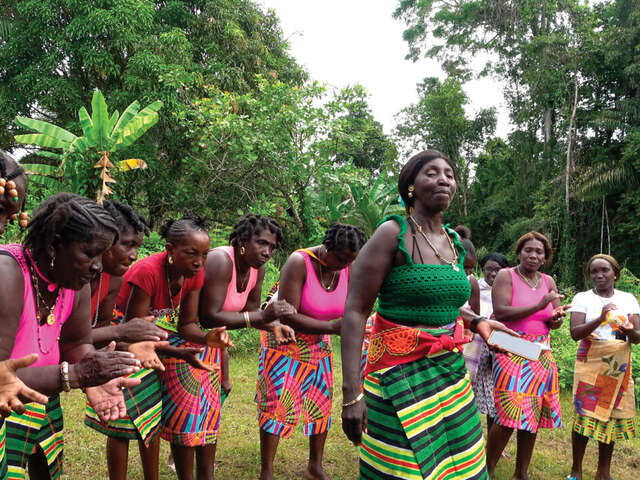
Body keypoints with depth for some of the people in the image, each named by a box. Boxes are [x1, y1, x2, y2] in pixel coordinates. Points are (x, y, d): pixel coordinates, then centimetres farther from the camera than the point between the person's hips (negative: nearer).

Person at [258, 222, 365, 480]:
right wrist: (331, 326, -33)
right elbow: (287, 317, -28)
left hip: (319, 345, 5)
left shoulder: (349, 268, -11)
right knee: (277, 405, -3)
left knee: (321, 404, 11)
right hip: (285, 343, -5)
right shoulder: (299, 262, -27)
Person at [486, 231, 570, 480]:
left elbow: (556, 321, 14)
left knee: (534, 412, 8)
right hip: (512, 351, -6)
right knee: (510, 412, -12)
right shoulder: (506, 275, -4)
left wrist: (556, 317, -11)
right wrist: (541, 305, -20)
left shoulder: (548, 281, 12)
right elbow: (500, 312, -17)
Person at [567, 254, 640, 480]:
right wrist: (600, 319, -26)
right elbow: (575, 333, -10)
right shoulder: (582, 298, 0)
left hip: (619, 366, 3)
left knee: (613, 415, 7)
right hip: (590, 363, -3)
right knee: (585, 415, -5)